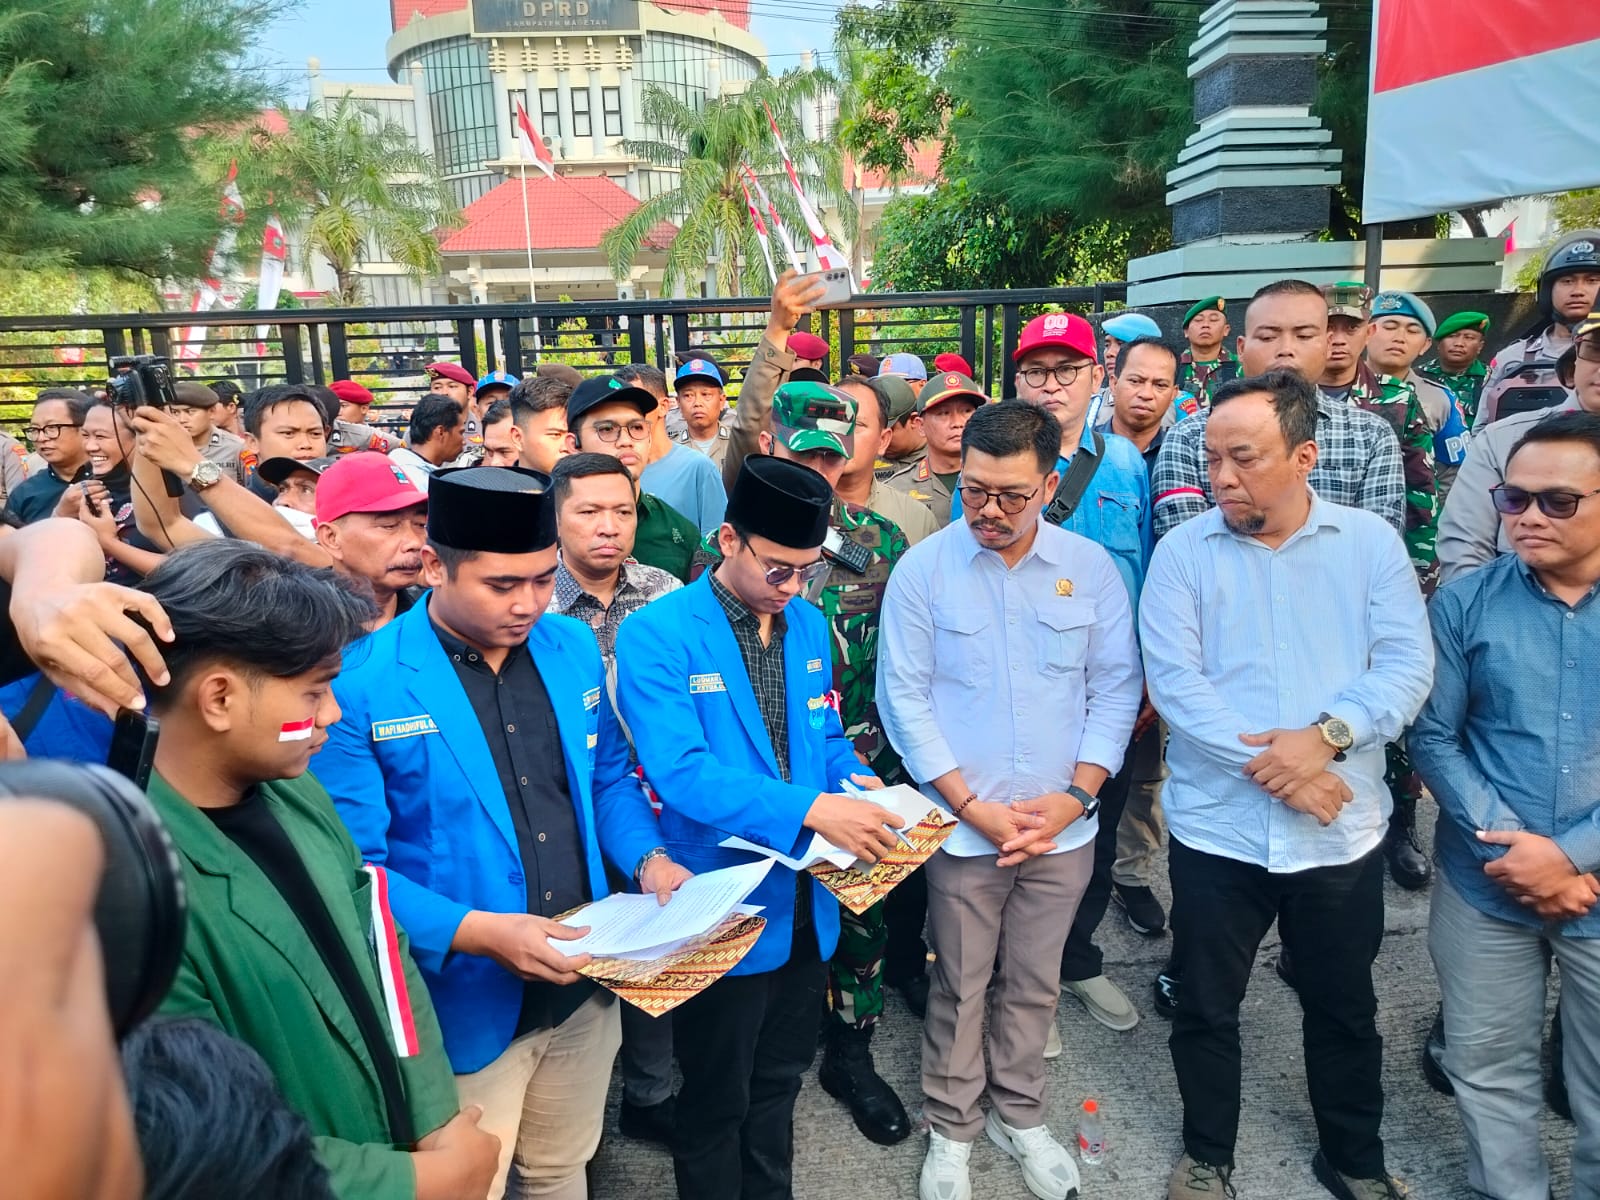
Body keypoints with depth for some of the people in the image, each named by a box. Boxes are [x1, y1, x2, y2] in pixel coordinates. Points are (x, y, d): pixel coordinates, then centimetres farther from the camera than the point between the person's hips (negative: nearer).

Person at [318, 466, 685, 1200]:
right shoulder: (362, 686, -18)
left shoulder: (573, 647, -1)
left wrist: (647, 859, -8)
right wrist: (475, 932, -29)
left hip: (580, 985, 5)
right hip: (470, 1003, -4)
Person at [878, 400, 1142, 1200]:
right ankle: (951, 1128, 35)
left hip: (1064, 827, 2)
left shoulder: (1090, 567, -2)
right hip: (962, 827, -2)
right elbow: (905, 698, -8)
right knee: (959, 987, 13)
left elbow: (1116, 687, 1)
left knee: (1034, 984, 18)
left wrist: (1077, 795, -9)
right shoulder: (922, 570, -8)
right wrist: (973, 806, -12)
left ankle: (1018, 1114, 41)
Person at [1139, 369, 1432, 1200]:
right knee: (1206, 1010, 14)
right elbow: (1173, 680, -12)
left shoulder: (1370, 542, 0)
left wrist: (1327, 737, -22)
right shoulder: (1182, 551, -4)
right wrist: (1272, 766, -19)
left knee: (1344, 1010, 20)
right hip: (1216, 828, -1)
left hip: (1342, 830, 1)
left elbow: (1407, 665, -7)